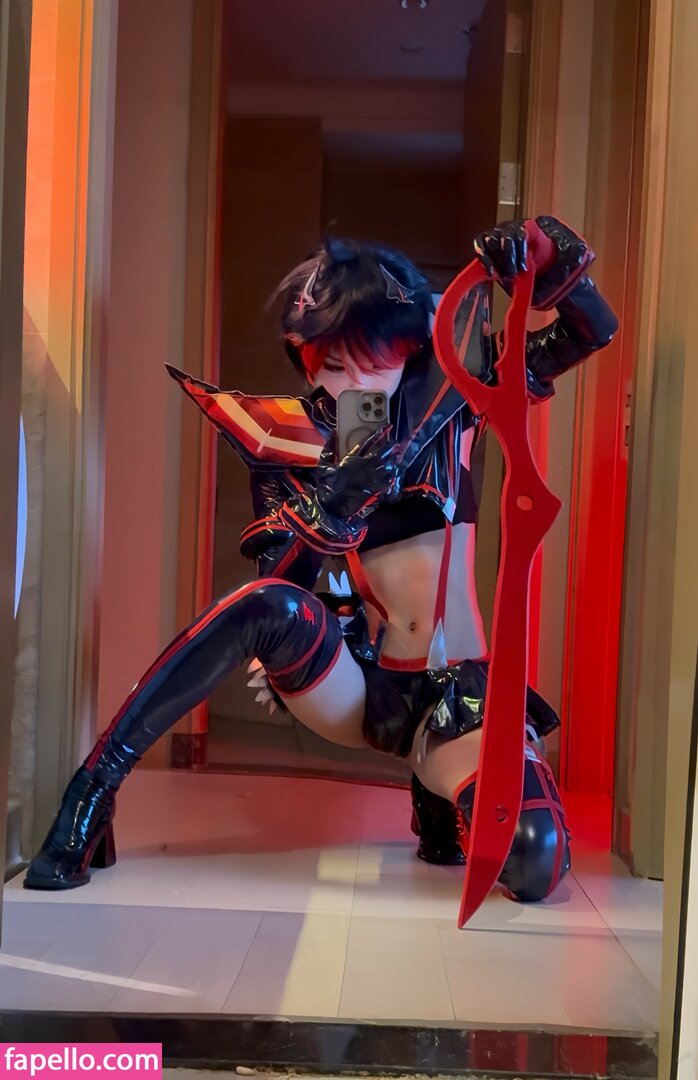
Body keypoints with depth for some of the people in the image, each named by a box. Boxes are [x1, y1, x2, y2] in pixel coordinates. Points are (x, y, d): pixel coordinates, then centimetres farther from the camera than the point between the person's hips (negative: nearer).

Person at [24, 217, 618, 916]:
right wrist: (331, 507, -28)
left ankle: (441, 784, 11)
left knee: (536, 867, -24)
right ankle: (93, 788, -22)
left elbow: (592, 333, 3)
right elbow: (277, 578, -11)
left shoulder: (448, 395, 0)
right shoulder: (291, 438, -1)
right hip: (357, 689, 0)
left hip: (457, 697, 1)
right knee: (268, 604, -34)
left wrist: (554, 269, -17)